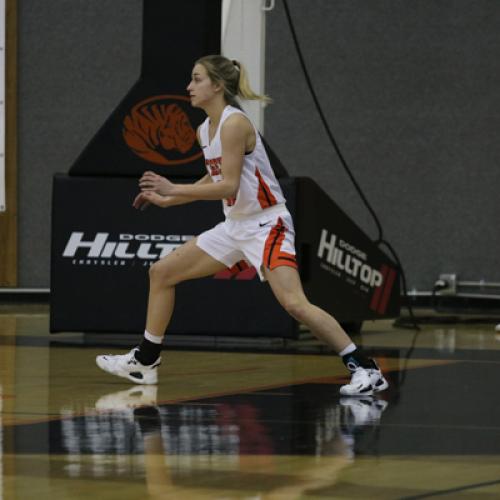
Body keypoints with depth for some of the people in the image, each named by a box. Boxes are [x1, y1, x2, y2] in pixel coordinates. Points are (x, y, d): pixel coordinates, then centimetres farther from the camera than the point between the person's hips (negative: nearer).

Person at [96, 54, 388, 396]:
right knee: (162, 272, 11)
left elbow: (228, 186, -24)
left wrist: (175, 189, -22)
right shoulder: (205, 130, 9)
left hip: (266, 224, -10)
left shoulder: (234, 123, -18)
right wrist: (166, 200, 20)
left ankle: (366, 370, -20)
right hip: (235, 226, 10)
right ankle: (145, 362, 22)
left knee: (294, 303, -24)